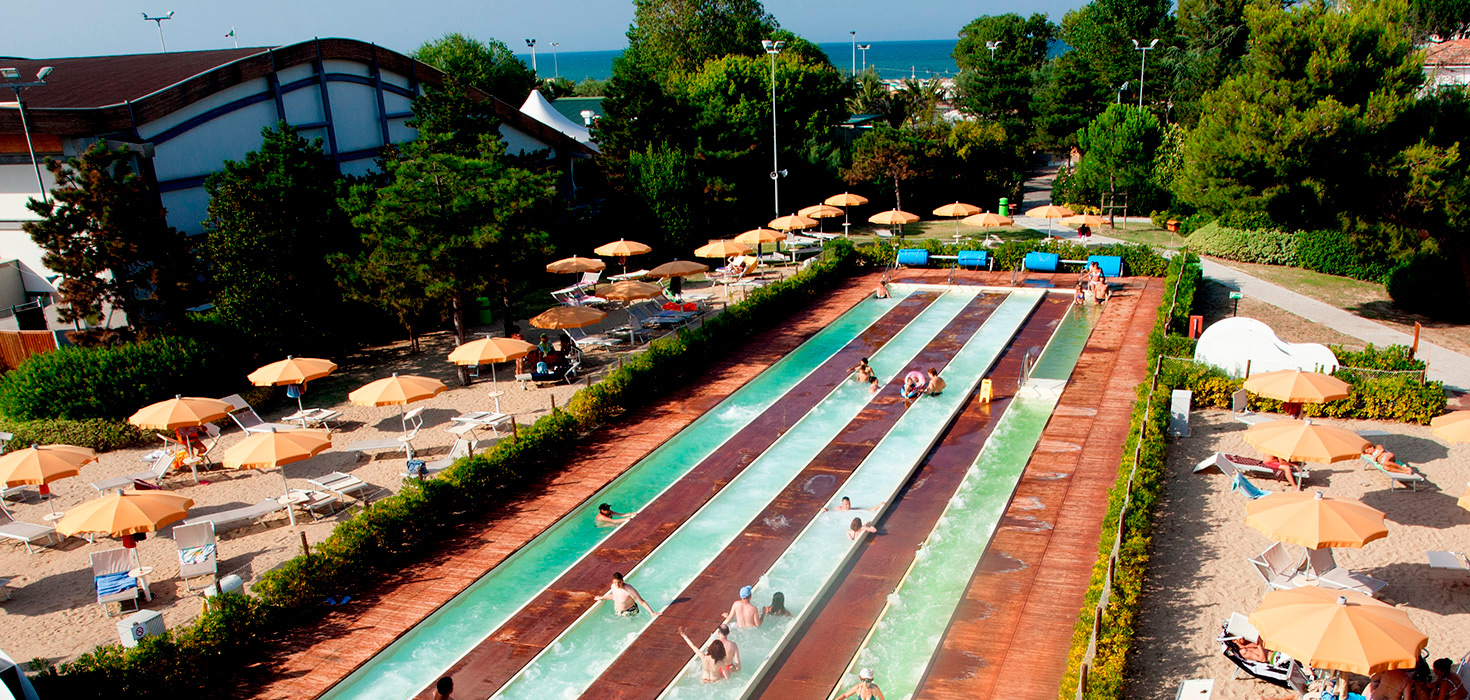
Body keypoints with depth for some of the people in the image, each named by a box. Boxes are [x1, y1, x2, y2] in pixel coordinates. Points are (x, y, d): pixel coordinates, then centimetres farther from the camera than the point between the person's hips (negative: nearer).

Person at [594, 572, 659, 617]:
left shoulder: (629, 589, -33)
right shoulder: (613, 586, -13)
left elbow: (642, 602, -31)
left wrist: (652, 612, -37)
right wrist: (601, 598, 26)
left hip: (630, 613, -6)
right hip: (617, 612, 6)